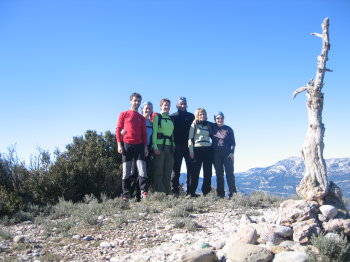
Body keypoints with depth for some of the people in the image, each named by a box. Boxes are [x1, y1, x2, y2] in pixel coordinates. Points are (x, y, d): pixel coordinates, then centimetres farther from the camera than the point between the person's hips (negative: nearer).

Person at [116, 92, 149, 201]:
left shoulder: (142, 118, 16)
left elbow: (144, 133, 15)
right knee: (126, 172, -1)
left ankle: (144, 193, -10)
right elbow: (118, 129, 4)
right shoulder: (123, 114, 9)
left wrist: (145, 146, 4)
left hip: (139, 145, 2)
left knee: (142, 169, -9)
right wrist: (119, 144, -6)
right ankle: (126, 196, 2)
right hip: (126, 145, -2)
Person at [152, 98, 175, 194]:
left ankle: (167, 193, 10)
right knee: (159, 172, -5)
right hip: (160, 145, -5)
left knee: (168, 172, 6)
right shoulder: (157, 117, 3)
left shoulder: (171, 119, 19)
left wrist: (174, 146, 9)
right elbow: (154, 132, -4)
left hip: (170, 146, 5)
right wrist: (155, 147, -14)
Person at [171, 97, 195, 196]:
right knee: (176, 170, 1)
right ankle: (174, 191, 3)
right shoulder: (173, 117, 7)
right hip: (177, 146, -2)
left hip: (189, 146, 2)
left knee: (191, 169, 1)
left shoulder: (191, 116, 12)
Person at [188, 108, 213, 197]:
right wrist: (191, 151, -9)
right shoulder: (194, 125, 4)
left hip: (208, 149, 4)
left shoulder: (208, 125, 15)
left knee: (208, 172, 2)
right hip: (197, 149, -4)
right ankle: (192, 192, 0)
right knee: (195, 172, -4)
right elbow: (190, 138, -1)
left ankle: (206, 192, 8)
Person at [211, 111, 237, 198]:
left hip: (227, 153, -1)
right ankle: (220, 194, 6)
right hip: (216, 154, 1)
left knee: (229, 173, -7)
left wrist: (231, 153, -8)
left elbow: (233, 142, 5)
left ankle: (232, 193, -6)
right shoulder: (212, 128, 7)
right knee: (219, 174, 3)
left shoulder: (228, 129, 5)